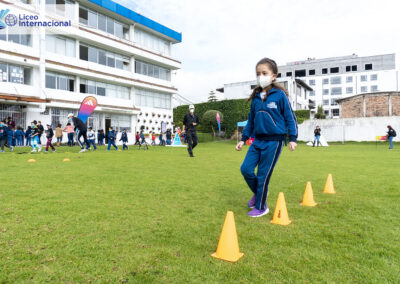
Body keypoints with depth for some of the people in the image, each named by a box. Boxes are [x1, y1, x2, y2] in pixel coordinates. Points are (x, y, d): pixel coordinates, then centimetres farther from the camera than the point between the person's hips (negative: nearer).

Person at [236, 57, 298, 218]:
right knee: (246, 169, -3)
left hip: (274, 141, -5)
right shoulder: (256, 97, 8)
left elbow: (290, 117, -2)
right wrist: (244, 139, 16)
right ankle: (258, 192, 26)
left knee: (263, 174, 0)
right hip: (257, 140, 5)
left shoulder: (279, 95, -6)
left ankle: (261, 207, 20)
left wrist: (292, 138, -8)